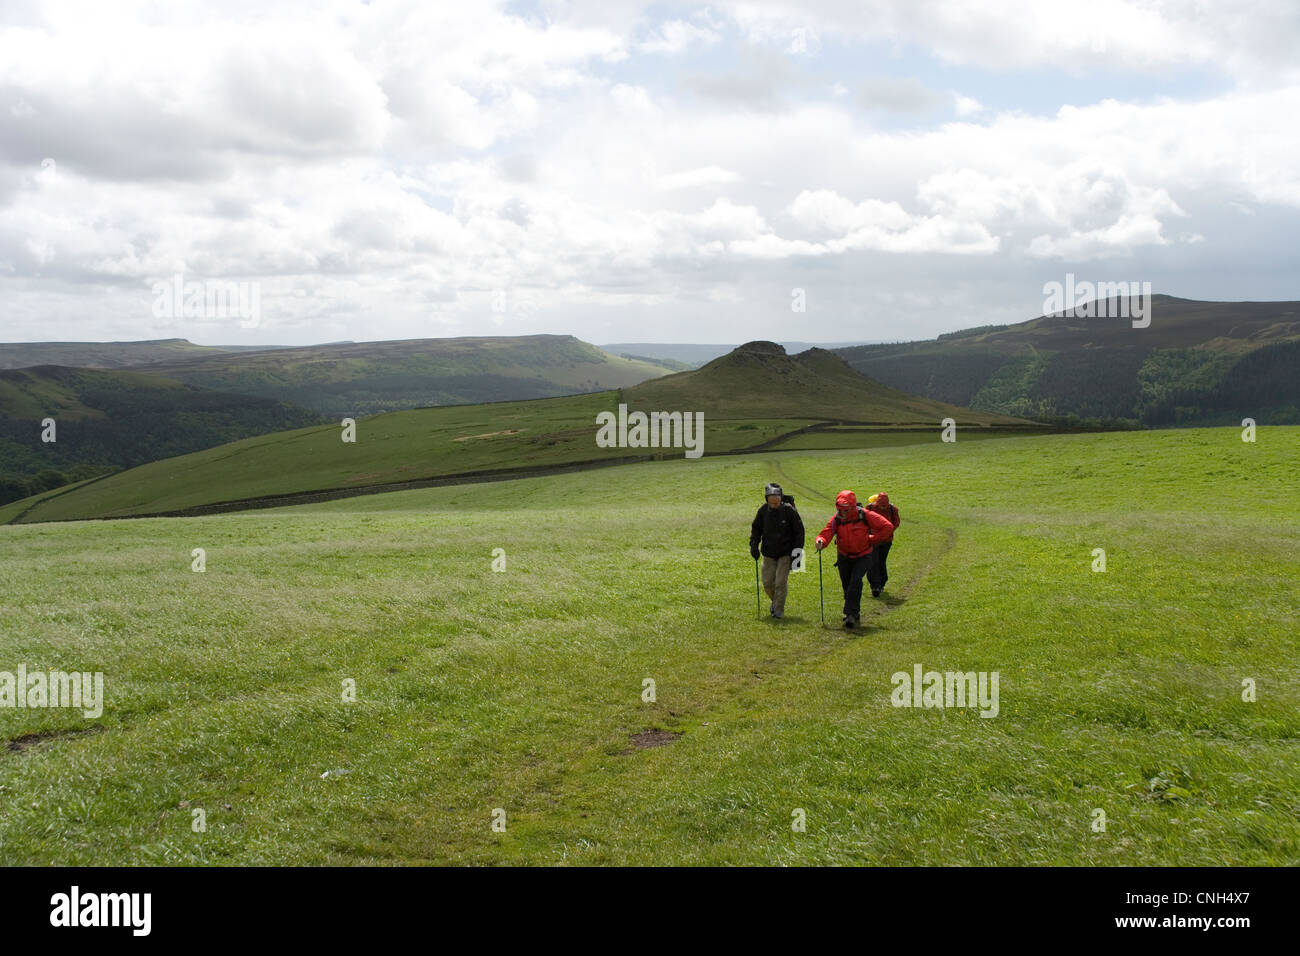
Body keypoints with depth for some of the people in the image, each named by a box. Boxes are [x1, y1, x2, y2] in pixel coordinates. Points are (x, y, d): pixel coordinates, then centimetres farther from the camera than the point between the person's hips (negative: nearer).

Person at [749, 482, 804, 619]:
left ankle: (779, 609, 7)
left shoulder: (789, 510, -13)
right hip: (768, 553, 3)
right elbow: (756, 528, 11)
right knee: (767, 582, 4)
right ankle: (775, 601, 33)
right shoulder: (763, 510, -4)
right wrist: (754, 544, 0)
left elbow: (799, 530, -4)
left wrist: (797, 549, -8)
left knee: (781, 582, -7)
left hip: (785, 553, -3)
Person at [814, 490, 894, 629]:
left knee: (855, 581, -23)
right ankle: (854, 612, 33)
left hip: (863, 556, -3)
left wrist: (872, 540, -13)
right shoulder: (836, 519, -12)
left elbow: (888, 527, -13)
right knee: (847, 585, 10)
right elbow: (826, 533, -22)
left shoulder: (865, 516, -19)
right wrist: (821, 541, -45)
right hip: (844, 556, 3)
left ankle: (851, 614, -21)